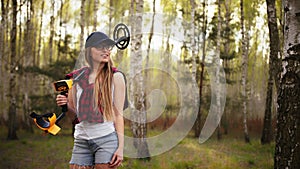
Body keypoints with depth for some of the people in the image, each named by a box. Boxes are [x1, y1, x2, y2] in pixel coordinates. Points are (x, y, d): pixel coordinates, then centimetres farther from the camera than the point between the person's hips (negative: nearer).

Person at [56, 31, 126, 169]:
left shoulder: (115, 77, 0)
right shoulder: (77, 76, 7)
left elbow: (118, 114, -3)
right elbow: (75, 112, 15)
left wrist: (121, 147, -9)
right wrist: (65, 104, -7)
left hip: (106, 138, -3)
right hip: (81, 139, 3)